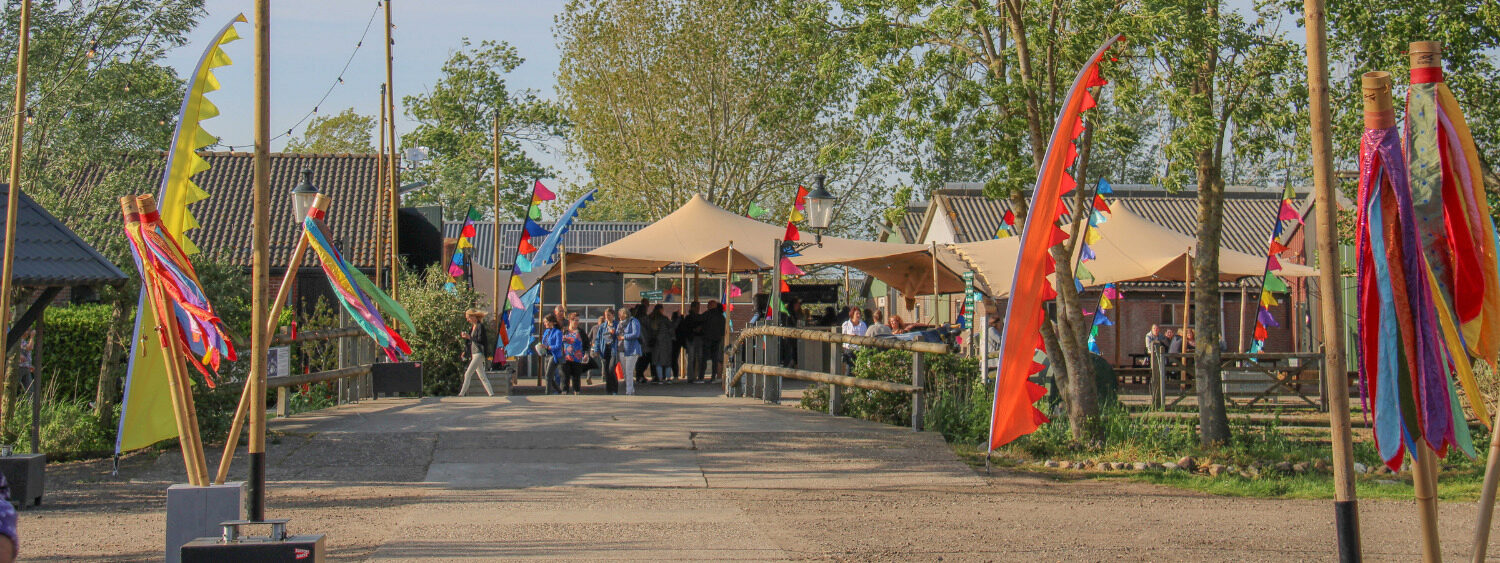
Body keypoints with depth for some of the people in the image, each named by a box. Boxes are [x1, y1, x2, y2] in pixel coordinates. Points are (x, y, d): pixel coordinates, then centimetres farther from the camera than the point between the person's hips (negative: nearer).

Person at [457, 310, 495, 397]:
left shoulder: (480, 326, -9)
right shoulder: (472, 327, 18)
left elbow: (481, 340, -17)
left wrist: (469, 337, -15)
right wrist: (464, 336, 6)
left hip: (479, 353, -10)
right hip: (473, 354, 10)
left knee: (468, 374, -14)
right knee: (482, 376, 8)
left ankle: (461, 394, -16)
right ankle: (491, 394, 8)